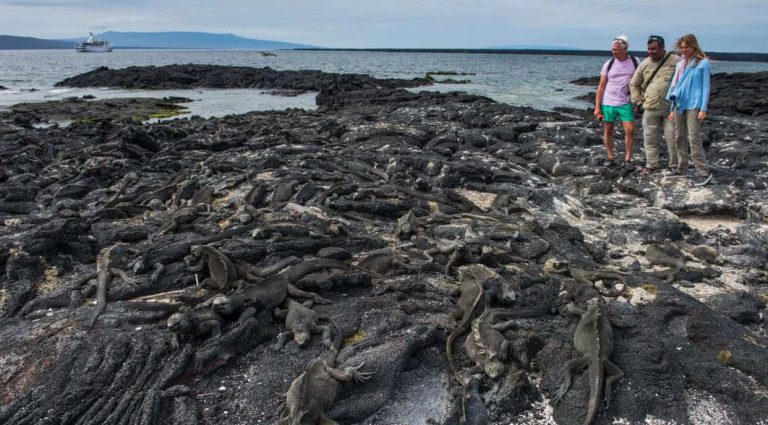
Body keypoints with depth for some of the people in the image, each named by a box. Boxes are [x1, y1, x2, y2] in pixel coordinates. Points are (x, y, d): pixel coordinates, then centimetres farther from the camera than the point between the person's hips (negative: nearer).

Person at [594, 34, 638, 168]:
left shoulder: (635, 62, 1)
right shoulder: (609, 64, 1)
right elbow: (601, 86, 2)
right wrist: (597, 107, -4)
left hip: (625, 103, 0)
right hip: (608, 103, 1)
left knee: (630, 129, -7)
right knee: (608, 130, 6)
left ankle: (628, 158, 4)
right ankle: (610, 158, 17)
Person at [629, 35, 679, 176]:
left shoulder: (675, 61, -3)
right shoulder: (644, 64, 7)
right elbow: (634, 84, 18)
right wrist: (637, 101, 11)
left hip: (671, 108, -3)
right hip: (650, 108, 3)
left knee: (672, 138, 1)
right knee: (650, 138, 7)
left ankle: (674, 165, 13)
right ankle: (651, 164, 18)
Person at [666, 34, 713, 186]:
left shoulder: (703, 63, -2)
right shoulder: (680, 64, 14)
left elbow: (706, 86, -4)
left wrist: (703, 109, -10)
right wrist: (672, 109, 16)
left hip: (694, 106, -6)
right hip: (679, 105, 6)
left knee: (694, 138, -12)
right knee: (679, 137, 8)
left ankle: (704, 173, -9)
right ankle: (681, 169, 18)